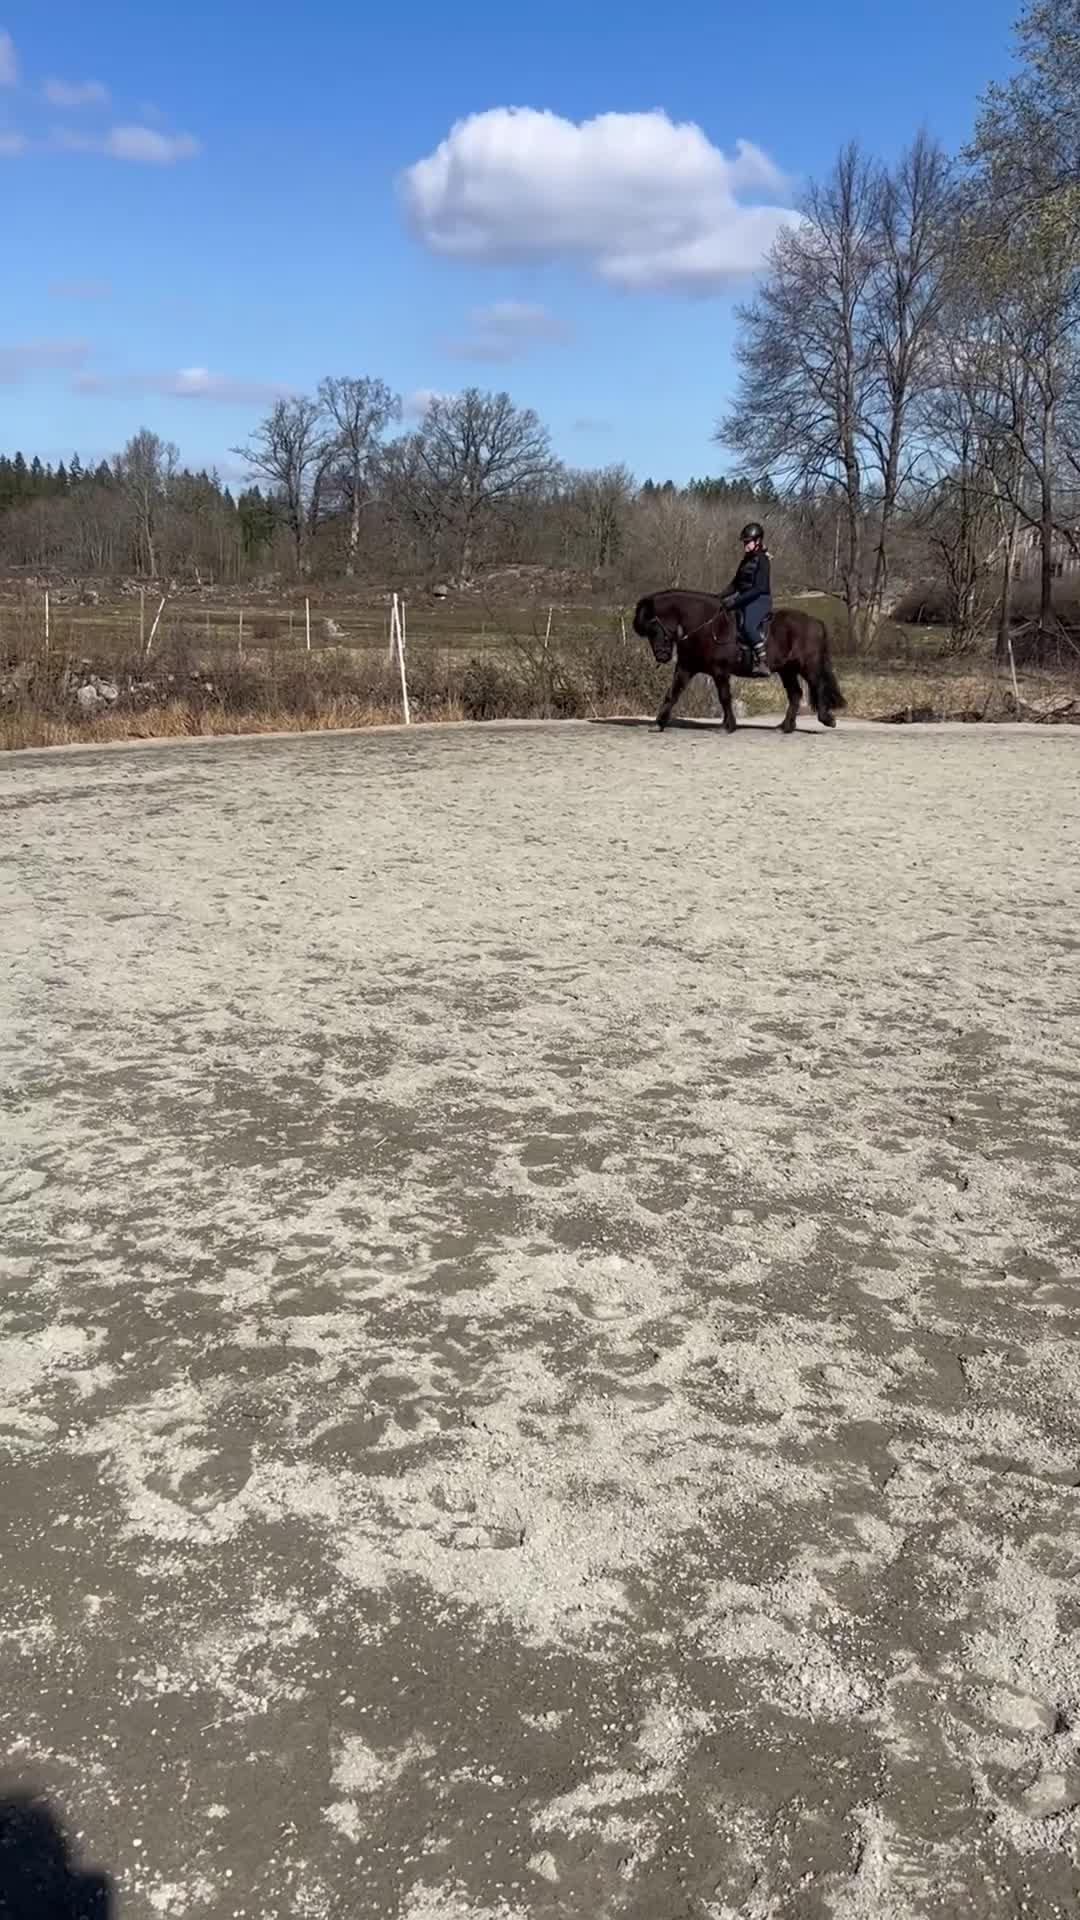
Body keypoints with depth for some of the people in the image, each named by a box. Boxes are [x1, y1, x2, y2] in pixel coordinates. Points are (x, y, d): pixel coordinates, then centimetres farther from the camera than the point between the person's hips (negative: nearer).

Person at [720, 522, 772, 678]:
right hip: (745, 599, 10)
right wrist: (724, 597, 5)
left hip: (760, 599, -10)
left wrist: (736, 601, -24)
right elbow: (736, 582, 21)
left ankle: (762, 663, -34)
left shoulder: (762, 560, -12)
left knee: (748, 626, -33)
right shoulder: (746, 559, 15)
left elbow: (759, 588, -20)